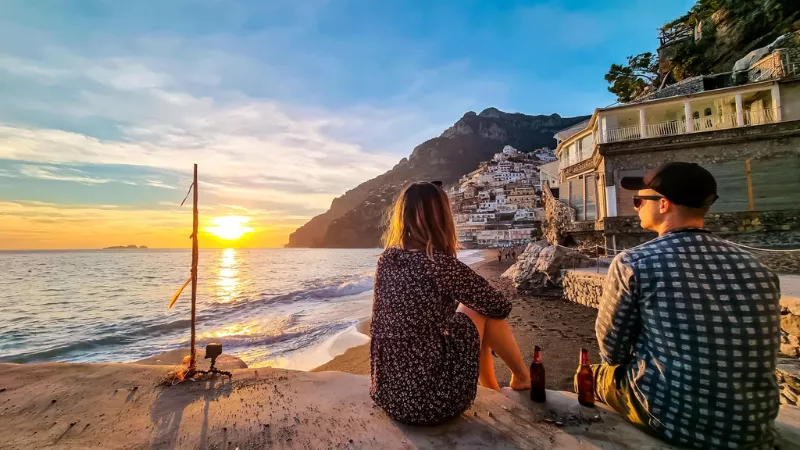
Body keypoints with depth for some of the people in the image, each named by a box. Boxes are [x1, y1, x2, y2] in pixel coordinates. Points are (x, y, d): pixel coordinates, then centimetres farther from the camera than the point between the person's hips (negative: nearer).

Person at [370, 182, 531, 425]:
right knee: (480, 310, 8)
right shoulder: (440, 264, -20)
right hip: (435, 401, -6)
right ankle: (522, 378, 32)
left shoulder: (385, 260, -2)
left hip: (386, 395, 6)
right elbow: (501, 307, -4)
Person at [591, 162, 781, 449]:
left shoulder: (633, 263, -17)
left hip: (672, 418, -5)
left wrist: (632, 362, 15)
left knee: (592, 374, 20)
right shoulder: (757, 268, 0)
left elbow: (611, 350, -8)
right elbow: (762, 355, 12)